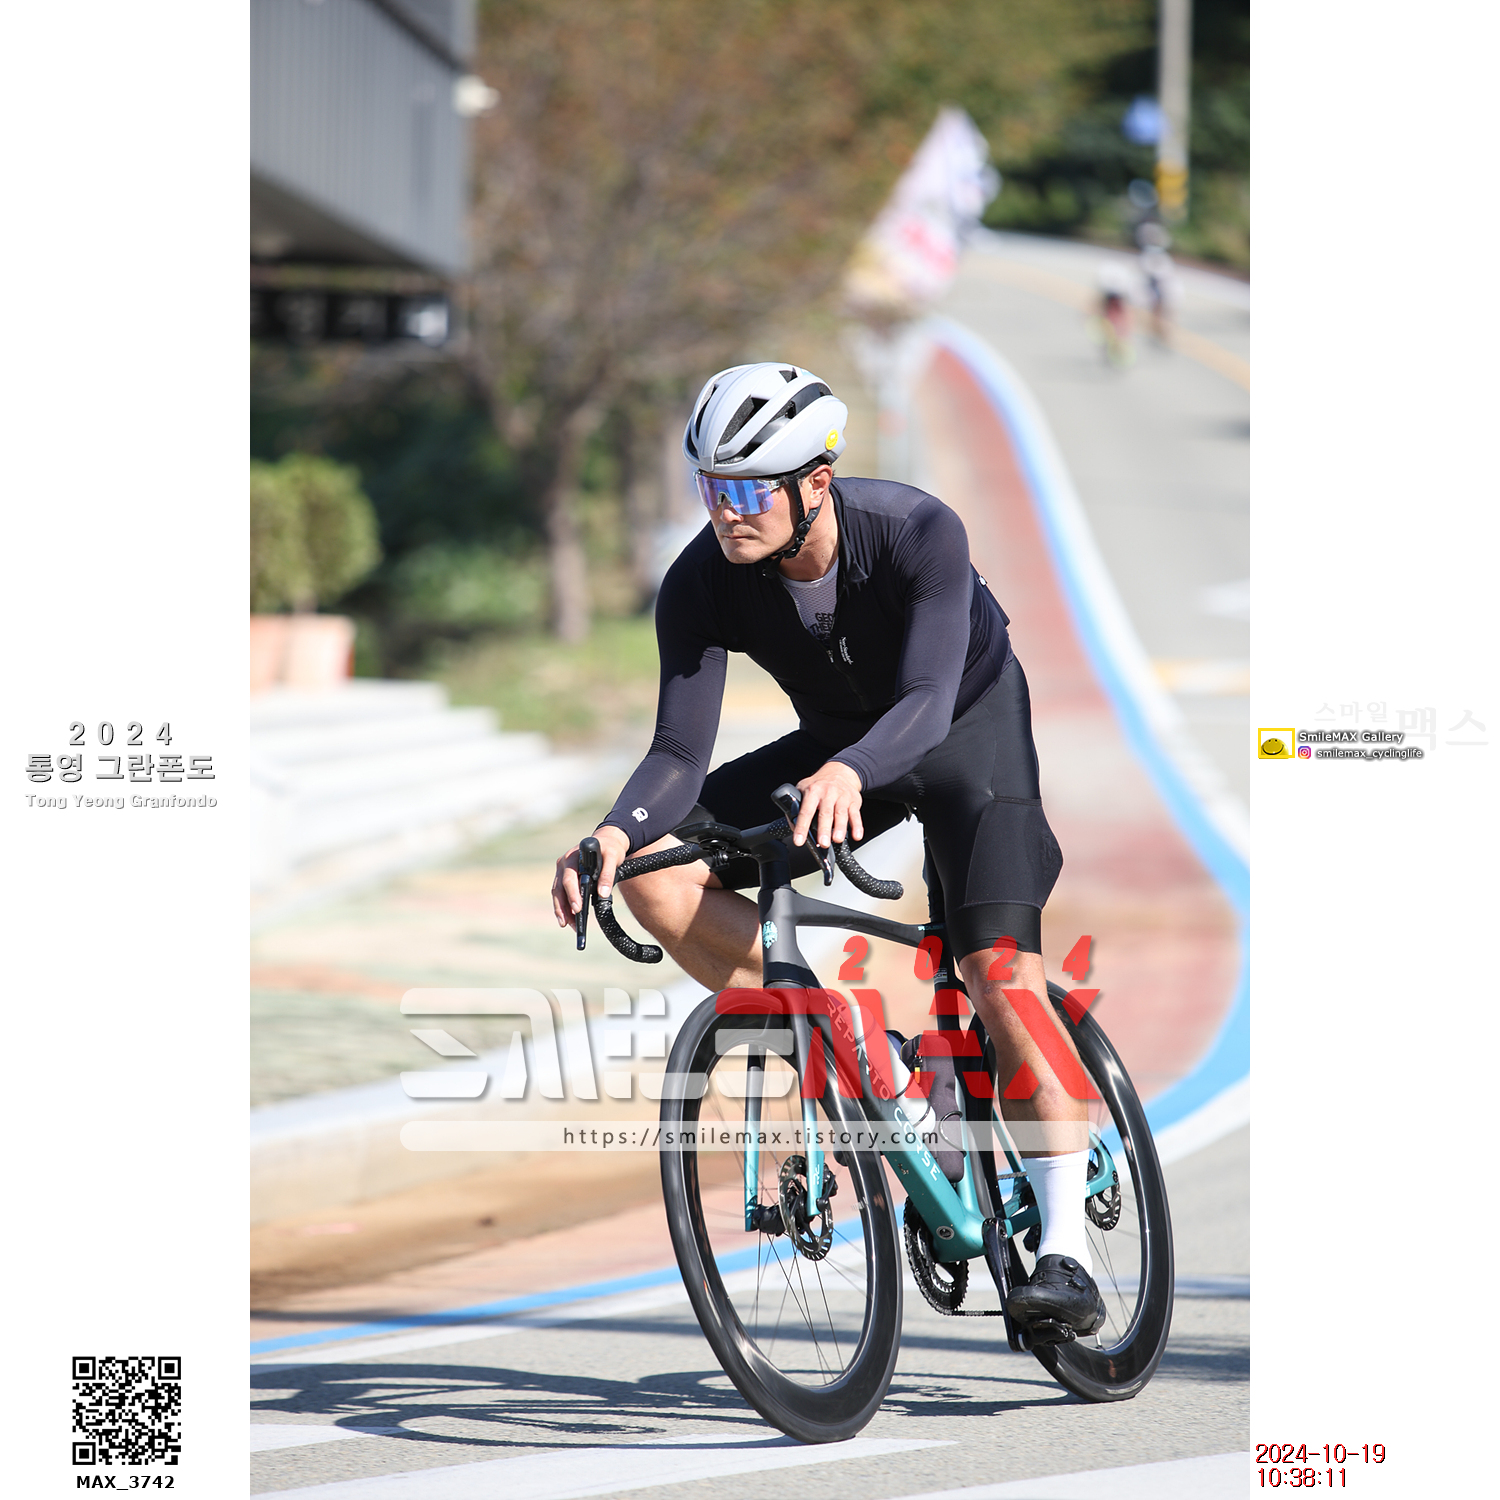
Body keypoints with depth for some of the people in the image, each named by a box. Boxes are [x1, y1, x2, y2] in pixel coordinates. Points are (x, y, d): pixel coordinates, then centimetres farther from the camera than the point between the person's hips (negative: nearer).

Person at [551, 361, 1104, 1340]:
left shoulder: (918, 534, -33)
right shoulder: (703, 582, -23)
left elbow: (927, 701, -44)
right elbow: (681, 750, -24)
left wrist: (847, 773, -65)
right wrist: (615, 834, -44)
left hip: (971, 731, -4)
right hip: (840, 749, 4)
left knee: (1000, 971, -24)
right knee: (659, 875, -17)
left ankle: (1068, 1252, -21)